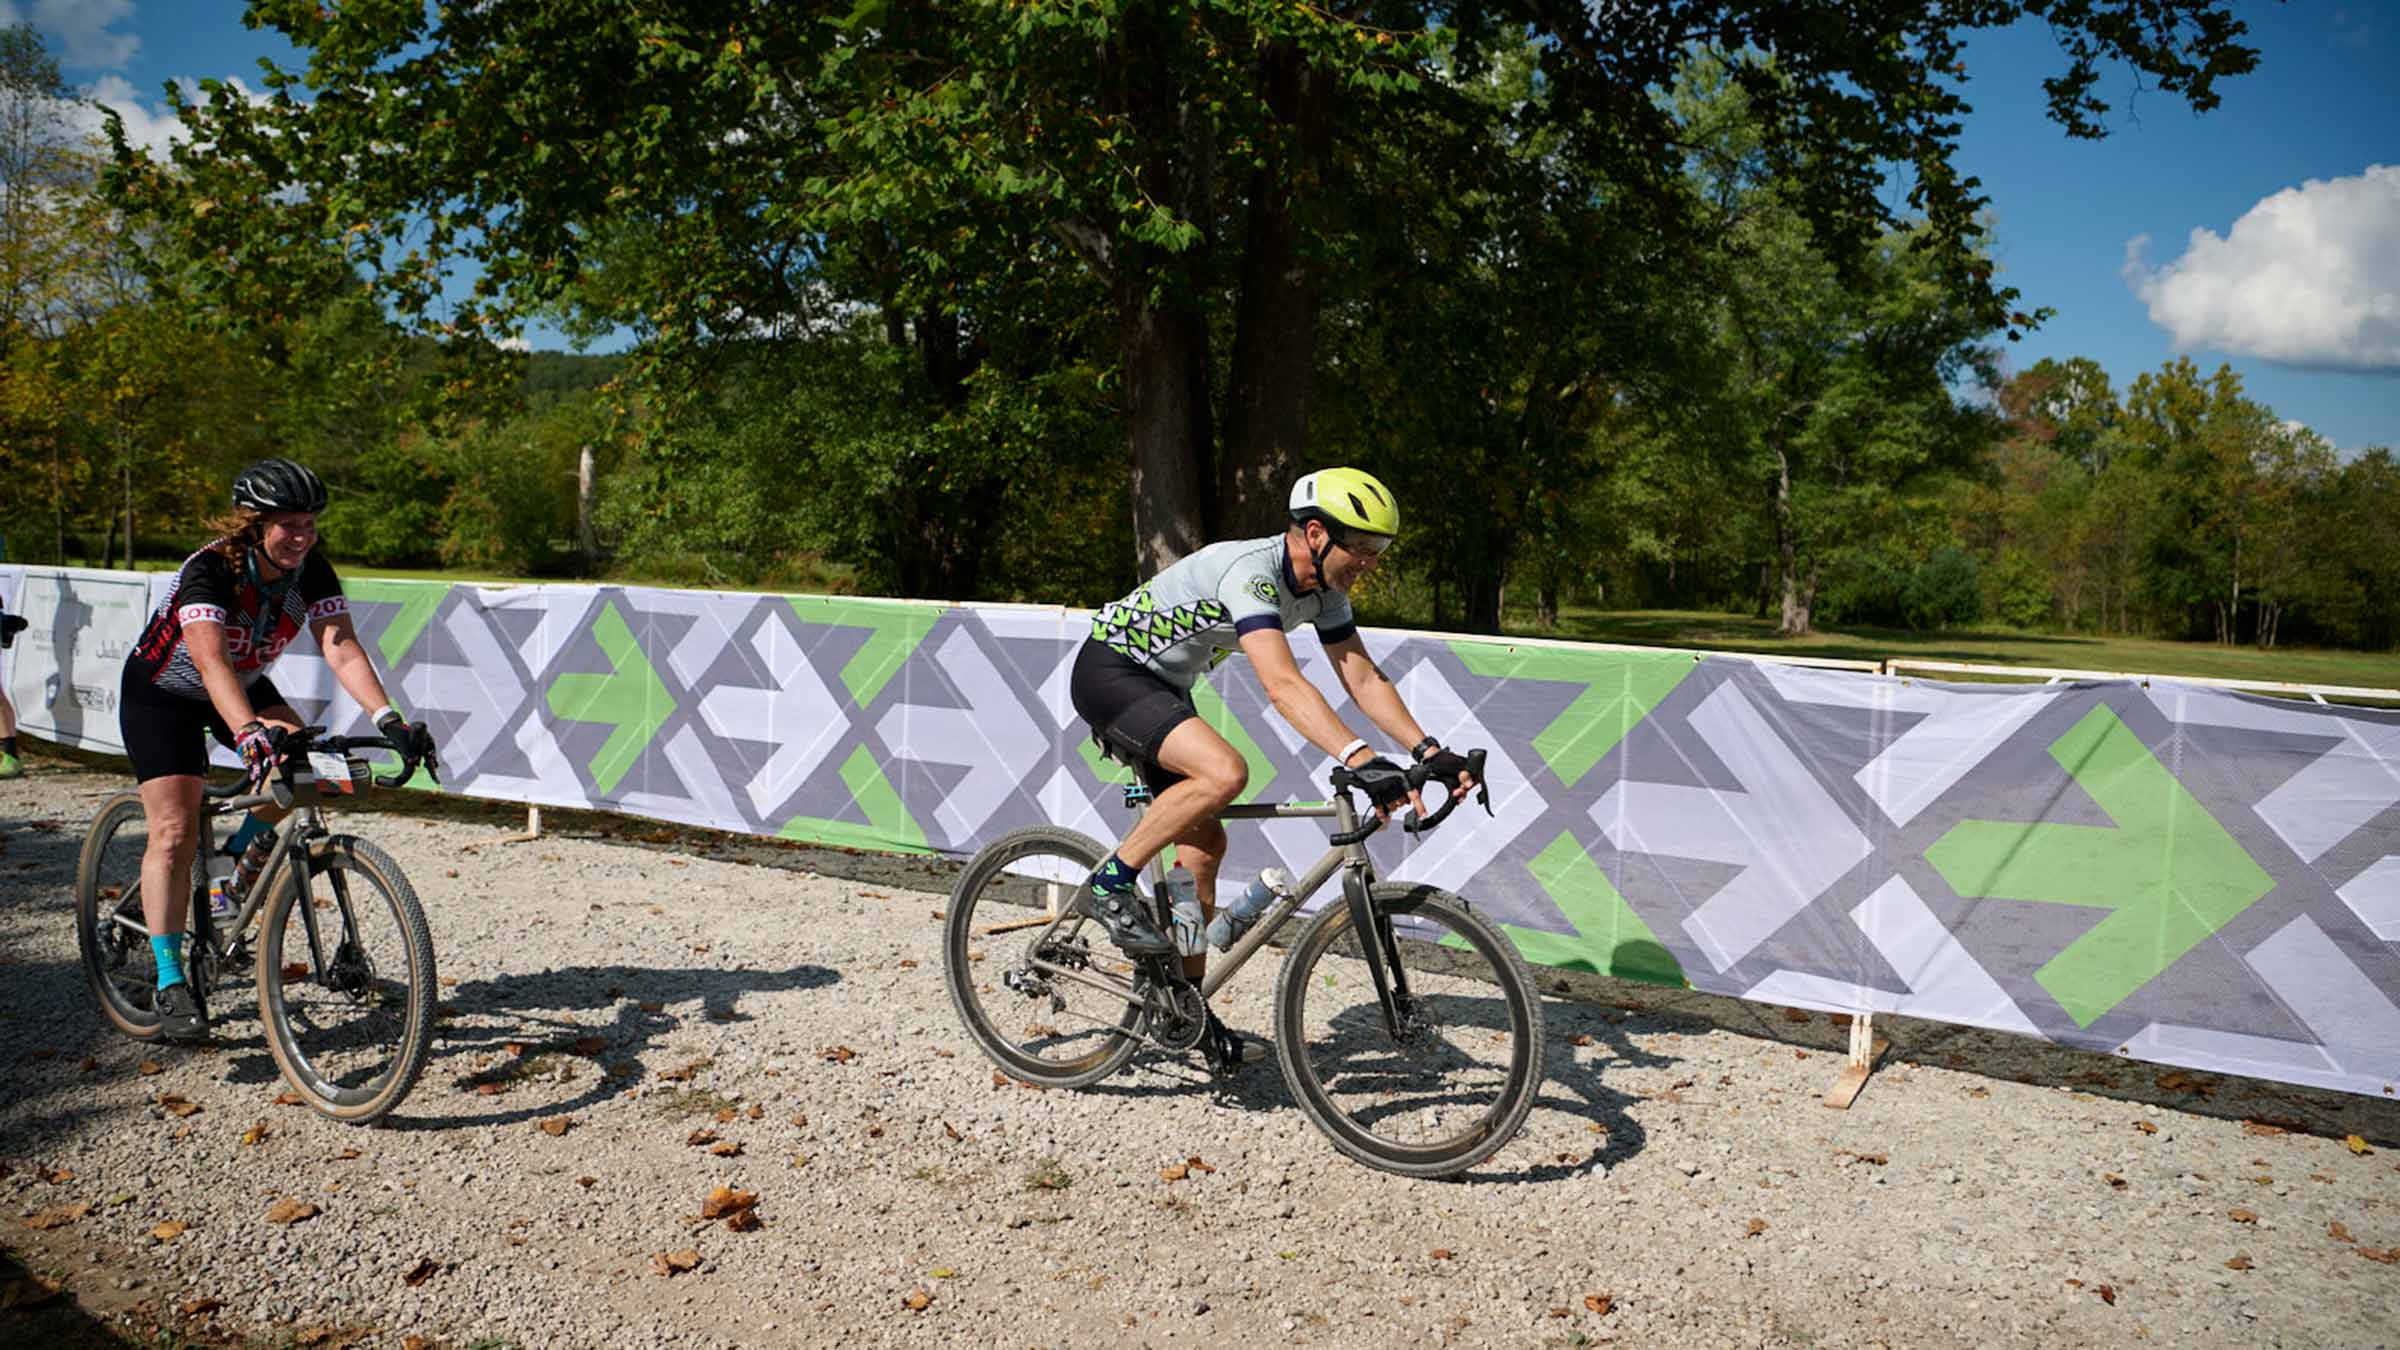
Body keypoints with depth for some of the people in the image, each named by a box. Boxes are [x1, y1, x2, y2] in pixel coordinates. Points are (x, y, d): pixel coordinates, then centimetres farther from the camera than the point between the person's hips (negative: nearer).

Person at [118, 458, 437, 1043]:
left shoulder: (312, 572, -19)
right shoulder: (209, 570, -32)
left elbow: (341, 647, -29)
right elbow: (211, 660, -46)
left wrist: (388, 719, -44)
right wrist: (248, 733, -62)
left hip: (243, 687, 5)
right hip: (161, 693, -4)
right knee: (174, 832, -14)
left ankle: (243, 858, 5)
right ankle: (170, 984, -10)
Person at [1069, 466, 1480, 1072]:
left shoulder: (1323, 590, -2)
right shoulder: (1250, 571, -31)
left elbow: (1363, 677, -2)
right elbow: (1283, 685, -43)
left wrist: (1431, 752, -14)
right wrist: (1361, 760, -53)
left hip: (1159, 687, 9)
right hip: (1108, 672, -9)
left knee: (1205, 843, 5)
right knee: (1224, 771, -31)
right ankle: (1111, 884, -14)